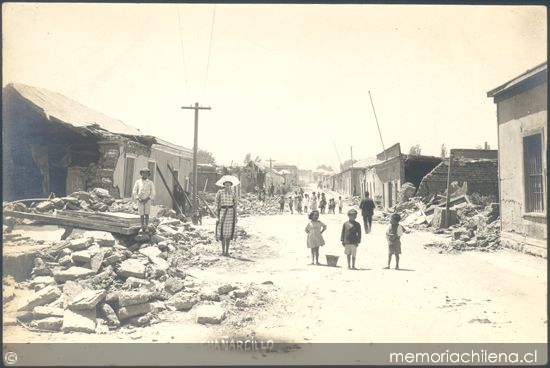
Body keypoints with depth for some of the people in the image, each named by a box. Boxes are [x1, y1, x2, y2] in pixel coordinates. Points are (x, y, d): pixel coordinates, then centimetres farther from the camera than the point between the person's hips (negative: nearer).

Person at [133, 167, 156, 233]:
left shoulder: (150, 182, 0)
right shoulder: (137, 182, 1)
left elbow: (152, 193, -3)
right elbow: (134, 192, -1)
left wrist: (147, 199, -16)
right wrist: (138, 199, -14)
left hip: (147, 200, -1)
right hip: (140, 200, 1)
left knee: (146, 214, -6)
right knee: (141, 214, 2)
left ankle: (146, 227, -1)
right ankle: (142, 227, 12)